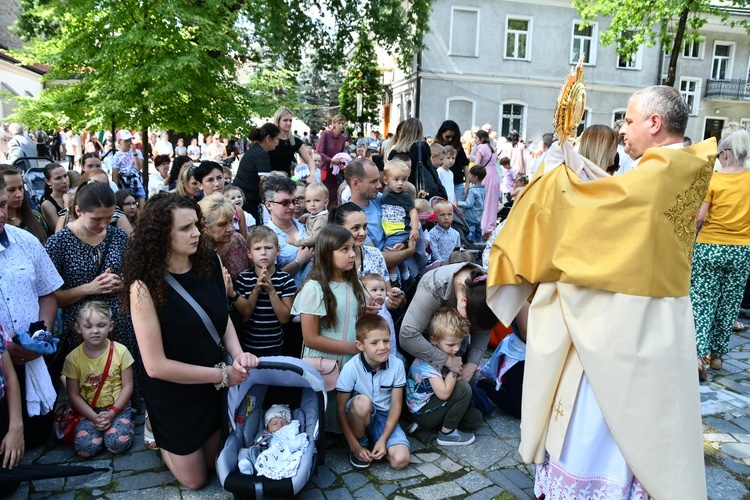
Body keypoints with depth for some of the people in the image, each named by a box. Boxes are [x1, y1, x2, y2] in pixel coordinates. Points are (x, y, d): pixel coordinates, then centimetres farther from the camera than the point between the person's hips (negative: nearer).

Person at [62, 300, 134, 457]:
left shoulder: (120, 351, -9)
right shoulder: (73, 358, -7)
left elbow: (127, 387, -4)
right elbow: (74, 394, -4)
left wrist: (112, 413, -15)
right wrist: (94, 417, -15)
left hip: (117, 407, -1)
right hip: (89, 411, 1)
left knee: (118, 443, -23)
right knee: (85, 447, -22)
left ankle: (125, 424, 9)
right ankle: (98, 426, 10)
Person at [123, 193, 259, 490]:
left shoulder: (209, 263, -11)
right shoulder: (145, 285, -26)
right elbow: (156, 365, -24)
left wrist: (238, 354, -14)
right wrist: (222, 374, -20)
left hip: (212, 385, 5)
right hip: (173, 393, -5)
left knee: (212, 461, 25)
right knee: (194, 479, 17)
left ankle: (164, 431, 47)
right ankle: (157, 433, 39)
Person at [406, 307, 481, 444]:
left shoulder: (445, 353, -1)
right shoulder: (427, 360, -28)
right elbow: (444, 393, -31)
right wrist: (453, 369, -24)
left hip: (432, 402, 9)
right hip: (422, 412, -9)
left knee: (475, 418, 0)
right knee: (463, 388, -22)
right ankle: (447, 433, -7)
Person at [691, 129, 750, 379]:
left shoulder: (712, 179, -10)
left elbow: (698, 217, -14)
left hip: (710, 247, -3)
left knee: (702, 302, 3)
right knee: (729, 305, 13)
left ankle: (700, 354, -7)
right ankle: (717, 354, 23)